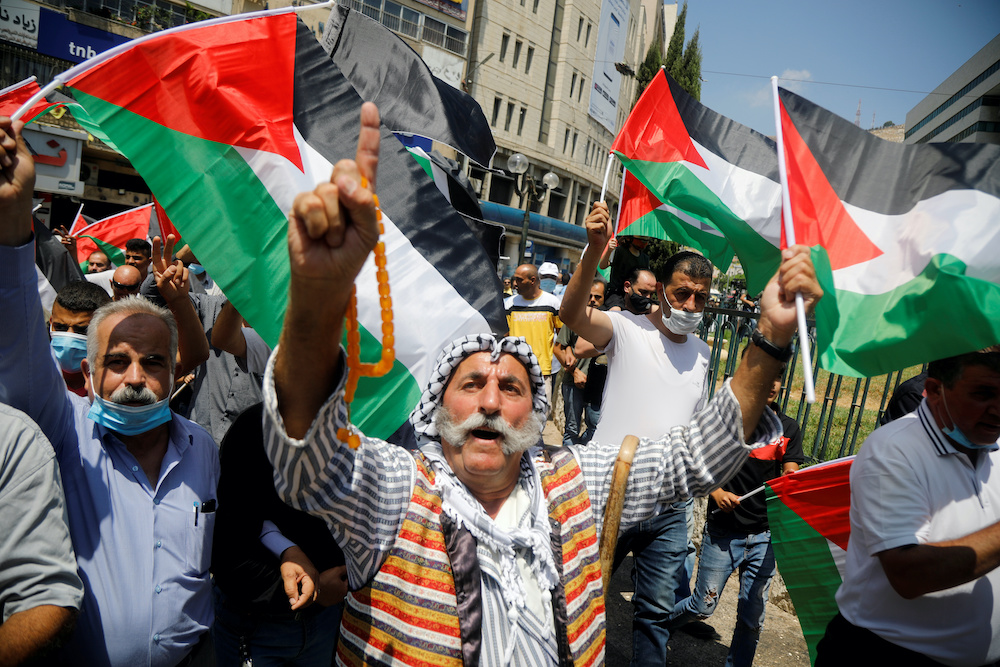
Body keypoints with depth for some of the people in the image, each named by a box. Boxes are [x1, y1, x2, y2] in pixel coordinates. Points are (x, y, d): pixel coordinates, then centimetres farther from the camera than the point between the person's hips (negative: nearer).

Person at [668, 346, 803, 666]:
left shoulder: (789, 429, 4)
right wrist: (716, 491, -18)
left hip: (764, 535, 3)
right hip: (722, 530, -2)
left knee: (752, 616, 9)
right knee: (702, 605, 6)